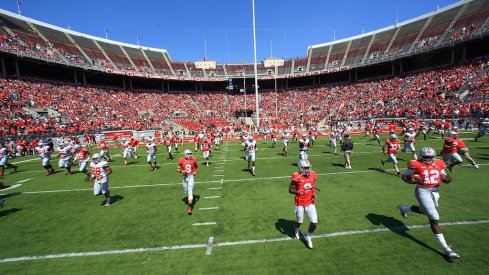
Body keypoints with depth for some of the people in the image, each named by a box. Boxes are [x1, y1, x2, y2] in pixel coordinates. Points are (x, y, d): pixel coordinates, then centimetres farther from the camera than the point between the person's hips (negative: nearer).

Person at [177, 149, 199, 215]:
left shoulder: (193, 160, -3)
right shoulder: (181, 161, -8)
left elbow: (196, 167, 14)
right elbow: (178, 169, 1)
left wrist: (195, 172, -3)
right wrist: (182, 171, -19)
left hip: (190, 177, -1)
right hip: (184, 177, 1)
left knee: (190, 191, -10)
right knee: (186, 191, 16)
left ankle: (190, 207, -9)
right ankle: (189, 198, 52)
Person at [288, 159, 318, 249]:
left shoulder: (313, 175, -5)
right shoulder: (297, 177, -20)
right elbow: (290, 189, -13)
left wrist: (314, 194, -6)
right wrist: (297, 192, -32)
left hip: (310, 202, 4)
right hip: (300, 203, -3)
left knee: (314, 222, 0)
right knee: (299, 221, 13)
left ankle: (308, 237, 30)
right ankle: (297, 230, 52)